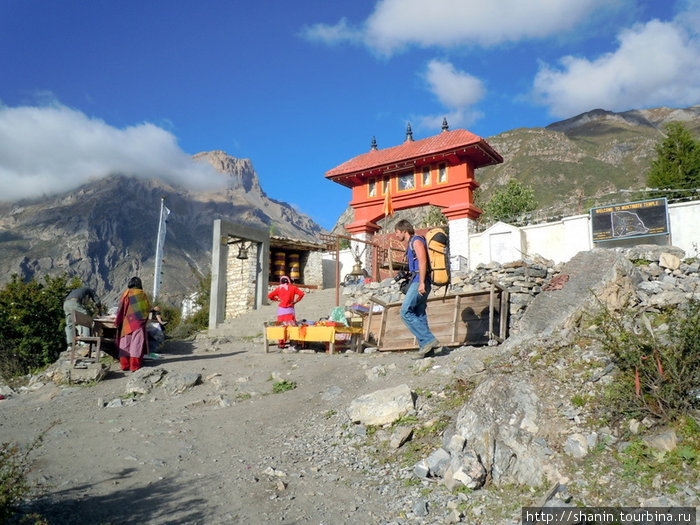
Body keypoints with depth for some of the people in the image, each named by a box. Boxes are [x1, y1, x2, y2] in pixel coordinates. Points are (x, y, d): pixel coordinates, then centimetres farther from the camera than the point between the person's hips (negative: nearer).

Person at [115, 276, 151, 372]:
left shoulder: (126, 293, 2)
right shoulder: (142, 294, 1)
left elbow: (121, 308, 0)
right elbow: (148, 308, 5)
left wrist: (118, 322, 9)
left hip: (127, 323, 1)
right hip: (139, 323, -1)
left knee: (125, 342, 9)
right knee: (136, 342, 0)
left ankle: (124, 364, 10)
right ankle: (134, 366, -4)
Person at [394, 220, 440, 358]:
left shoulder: (416, 241, -4)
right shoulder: (410, 244, 25)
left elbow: (423, 261, -17)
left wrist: (421, 283, -24)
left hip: (419, 282, -10)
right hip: (418, 282, 10)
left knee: (406, 312, -15)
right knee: (419, 315, 6)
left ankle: (428, 340, -17)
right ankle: (426, 347, 5)